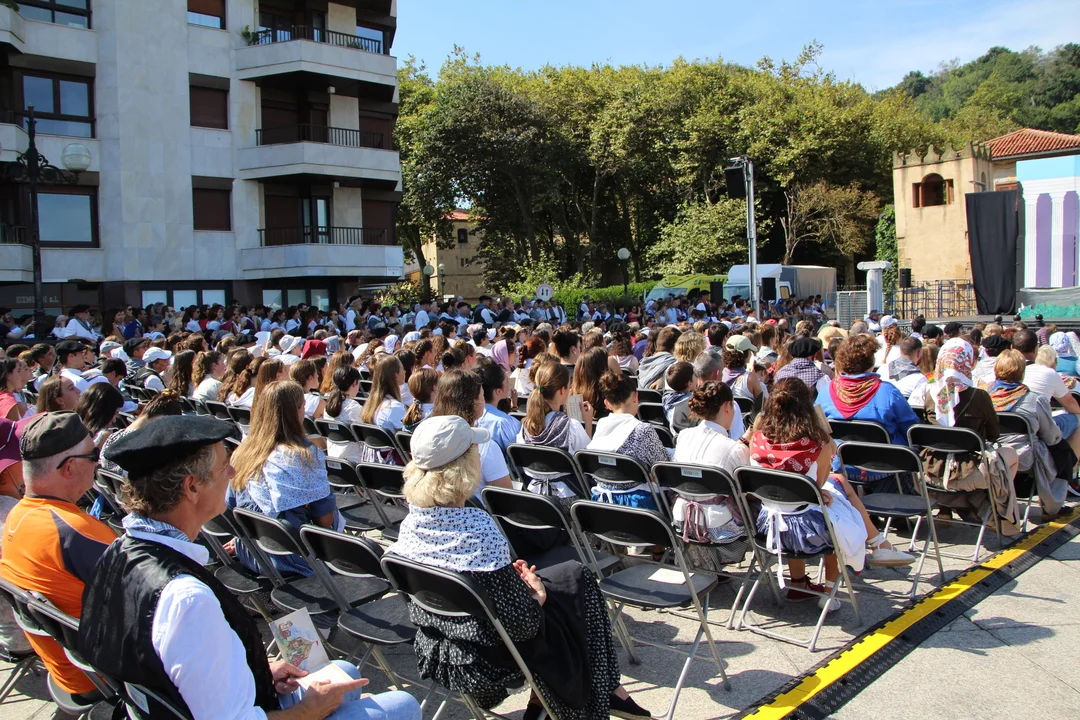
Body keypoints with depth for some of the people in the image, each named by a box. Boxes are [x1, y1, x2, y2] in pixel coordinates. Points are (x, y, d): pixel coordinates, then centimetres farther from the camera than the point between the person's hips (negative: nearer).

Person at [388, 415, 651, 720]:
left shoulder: (411, 523, -9)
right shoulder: (479, 529, -31)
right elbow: (522, 623, -26)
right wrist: (539, 594, -6)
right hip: (484, 663, -7)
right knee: (576, 578, 12)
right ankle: (608, 692, 27)